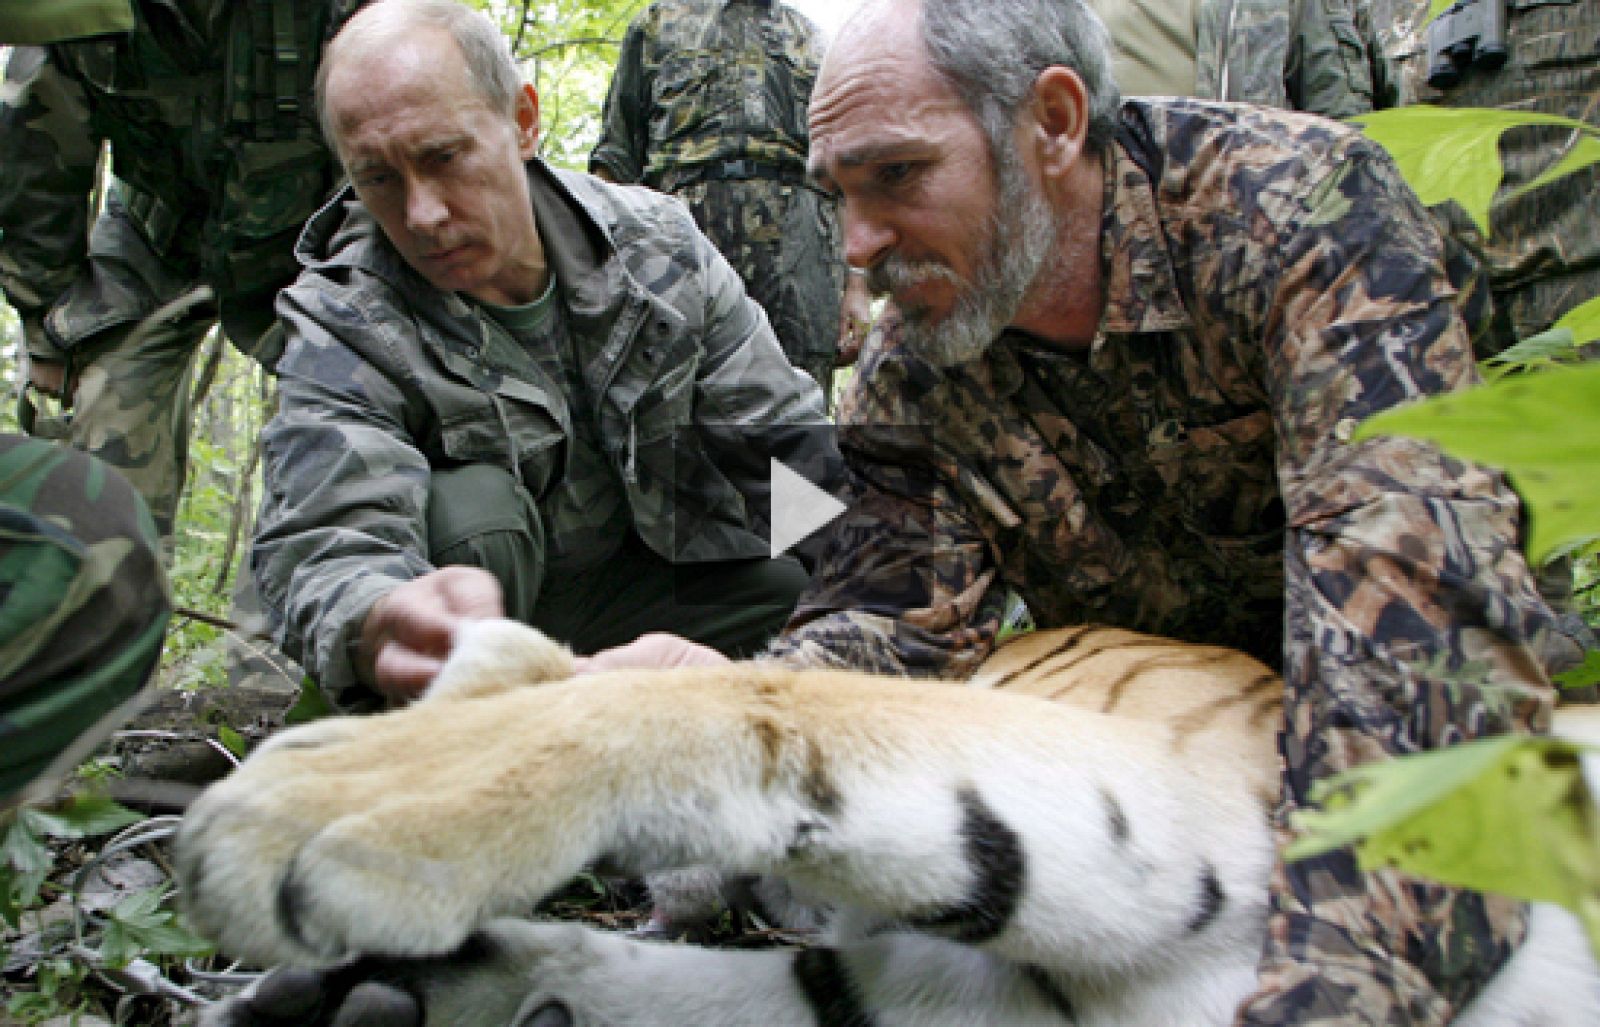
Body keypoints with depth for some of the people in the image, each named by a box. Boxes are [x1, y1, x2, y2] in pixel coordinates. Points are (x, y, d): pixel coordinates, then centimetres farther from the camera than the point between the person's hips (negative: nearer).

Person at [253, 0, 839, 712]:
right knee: (472, 505, -33)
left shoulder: (656, 244, -8)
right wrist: (382, 628, -59)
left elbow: (791, 440, -3)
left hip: (643, 584, 3)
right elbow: (323, 550, -34)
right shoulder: (341, 325, -17)